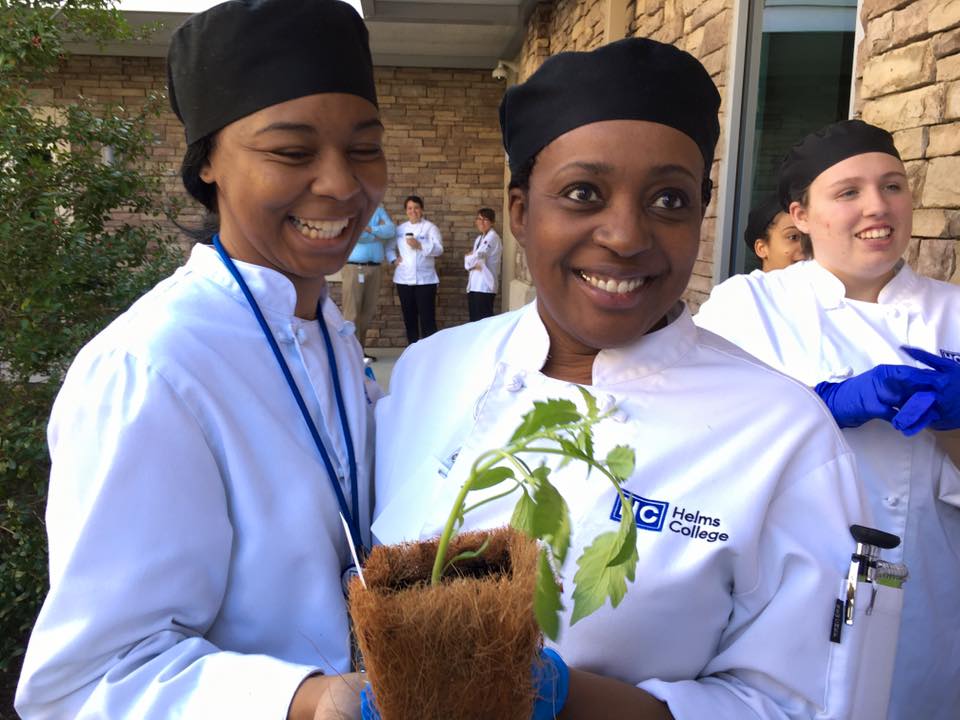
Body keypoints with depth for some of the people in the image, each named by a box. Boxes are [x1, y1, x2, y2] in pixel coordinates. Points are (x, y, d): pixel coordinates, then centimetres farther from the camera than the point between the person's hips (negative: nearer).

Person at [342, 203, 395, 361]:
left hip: (374, 267, 6)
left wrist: (370, 229, -12)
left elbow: (391, 230, 0)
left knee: (369, 311, 9)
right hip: (354, 267, -5)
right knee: (353, 311, -4)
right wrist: (380, 232, -4)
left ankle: (361, 349, 19)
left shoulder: (379, 209, 13)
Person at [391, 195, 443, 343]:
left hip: (425, 279, -4)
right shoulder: (400, 229, 13)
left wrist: (419, 245, -22)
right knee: (409, 317, 8)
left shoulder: (430, 228, 0)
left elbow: (438, 249, -11)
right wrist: (394, 258, 3)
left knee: (427, 317, -7)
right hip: (404, 279, 4)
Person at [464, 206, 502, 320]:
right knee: (474, 321, 10)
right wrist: (473, 264, -7)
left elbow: (477, 257, -19)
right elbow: (471, 257, 15)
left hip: (485, 286, -9)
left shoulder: (492, 237, -9)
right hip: (474, 286, 9)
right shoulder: (479, 238, 19)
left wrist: (469, 258, 2)